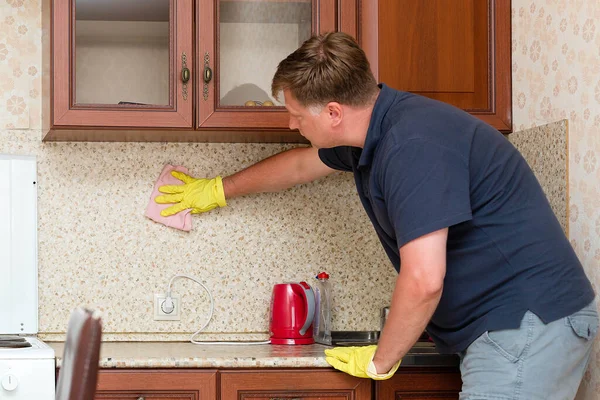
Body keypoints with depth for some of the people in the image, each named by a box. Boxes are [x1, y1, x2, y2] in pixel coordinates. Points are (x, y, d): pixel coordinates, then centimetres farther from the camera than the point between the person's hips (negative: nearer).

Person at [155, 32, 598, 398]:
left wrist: (380, 362, -9)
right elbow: (302, 164, 31)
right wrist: (220, 189, 45)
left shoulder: (412, 143, -22)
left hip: (528, 325, -10)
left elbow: (423, 280, -26)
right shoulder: (373, 130, 10)